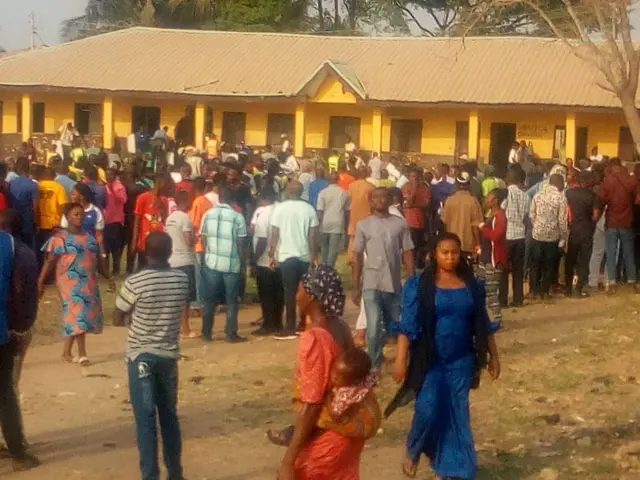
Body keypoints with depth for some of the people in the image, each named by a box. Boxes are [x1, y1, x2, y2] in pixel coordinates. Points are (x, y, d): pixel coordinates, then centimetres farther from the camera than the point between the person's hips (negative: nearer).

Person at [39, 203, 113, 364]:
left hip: (89, 283, 6)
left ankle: (67, 352, 18)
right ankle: (82, 354, -6)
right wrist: (40, 282, -12)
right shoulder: (60, 238, -7)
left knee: (74, 318, 9)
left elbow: (98, 261, 19)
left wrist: (109, 278, 18)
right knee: (78, 316, -11)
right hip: (70, 284, -6)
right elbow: (50, 262, -8)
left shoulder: (89, 238, 12)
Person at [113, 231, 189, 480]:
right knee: (169, 415, 16)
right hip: (169, 355, 4)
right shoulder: (183, 280, -4)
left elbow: (117, 320, -6)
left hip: (141, 356, -4)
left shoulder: (135, 282, -16)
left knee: (145, 419, 2)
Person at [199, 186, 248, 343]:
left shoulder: (208, 214, 2)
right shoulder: (238, 217, -7)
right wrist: (243, 264, 3)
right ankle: (231, 334, 6)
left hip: (211, 262, 3)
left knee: (209, 299, 12)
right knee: (231, 301, 6)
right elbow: (240, 244, -6)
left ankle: (206, 333, 16)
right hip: (232, 264, -3)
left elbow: (203, 240, 7)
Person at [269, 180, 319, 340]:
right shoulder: (309, 209, 1)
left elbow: (274, 234, -6)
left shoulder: (280, 208, -6)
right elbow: (313, 236, 1)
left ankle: (290, 328, 1)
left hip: (286, 256, -3)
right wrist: (314, 256, 9)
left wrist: (271, 255, 2)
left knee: (290, 292, 1)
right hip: (305, 256, 3)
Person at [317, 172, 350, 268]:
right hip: (338, 224, -1)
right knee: (333, 250, 0)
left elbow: (319, 211, -6)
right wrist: (346, 224, 16)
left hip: (325, 224, 1)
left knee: (324, 248, 17)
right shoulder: (344, 193, 2)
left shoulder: (323, 192, -2)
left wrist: (319, 223, 2)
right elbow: (347, 210, 6)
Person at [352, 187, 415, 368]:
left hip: (394, 284, 2)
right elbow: (358, 257, 4)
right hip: (371, 285, -1)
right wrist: (356, 287, 1)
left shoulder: (400, 224, 2)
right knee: (373, 329, -8)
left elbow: (407, 254, 4)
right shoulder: (363, 225, 1)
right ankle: (374, 366, 4)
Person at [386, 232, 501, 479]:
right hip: (429, 360, -3)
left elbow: (483, 325, 10)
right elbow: (407, 326, -10)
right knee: (428, 411, -6)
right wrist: (401, 359, -15)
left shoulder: (472, 286, 3)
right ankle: (413, 451, 24)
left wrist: (493, 356, 10)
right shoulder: (419, 285, -8)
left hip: (461, 361, 3)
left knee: (456, 414, 6)